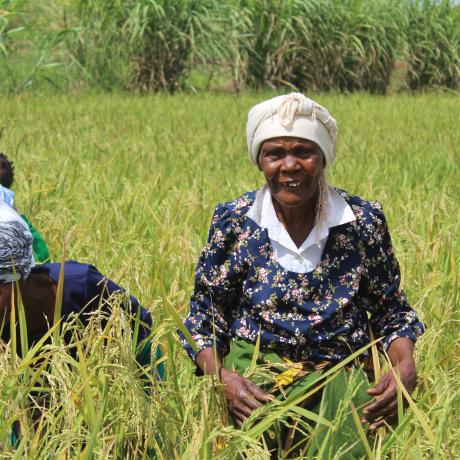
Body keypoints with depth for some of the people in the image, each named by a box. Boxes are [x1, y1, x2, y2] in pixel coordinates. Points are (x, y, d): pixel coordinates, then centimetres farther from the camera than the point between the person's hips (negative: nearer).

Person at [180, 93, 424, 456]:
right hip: (252, 374, 0)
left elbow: (391, 312, 12)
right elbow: (204, 317, 6)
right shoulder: (233, 222, 1)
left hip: (339, 374, 0)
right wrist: (222, 376, -12)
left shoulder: (365, 222, 2)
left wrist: (405, 366, -7)